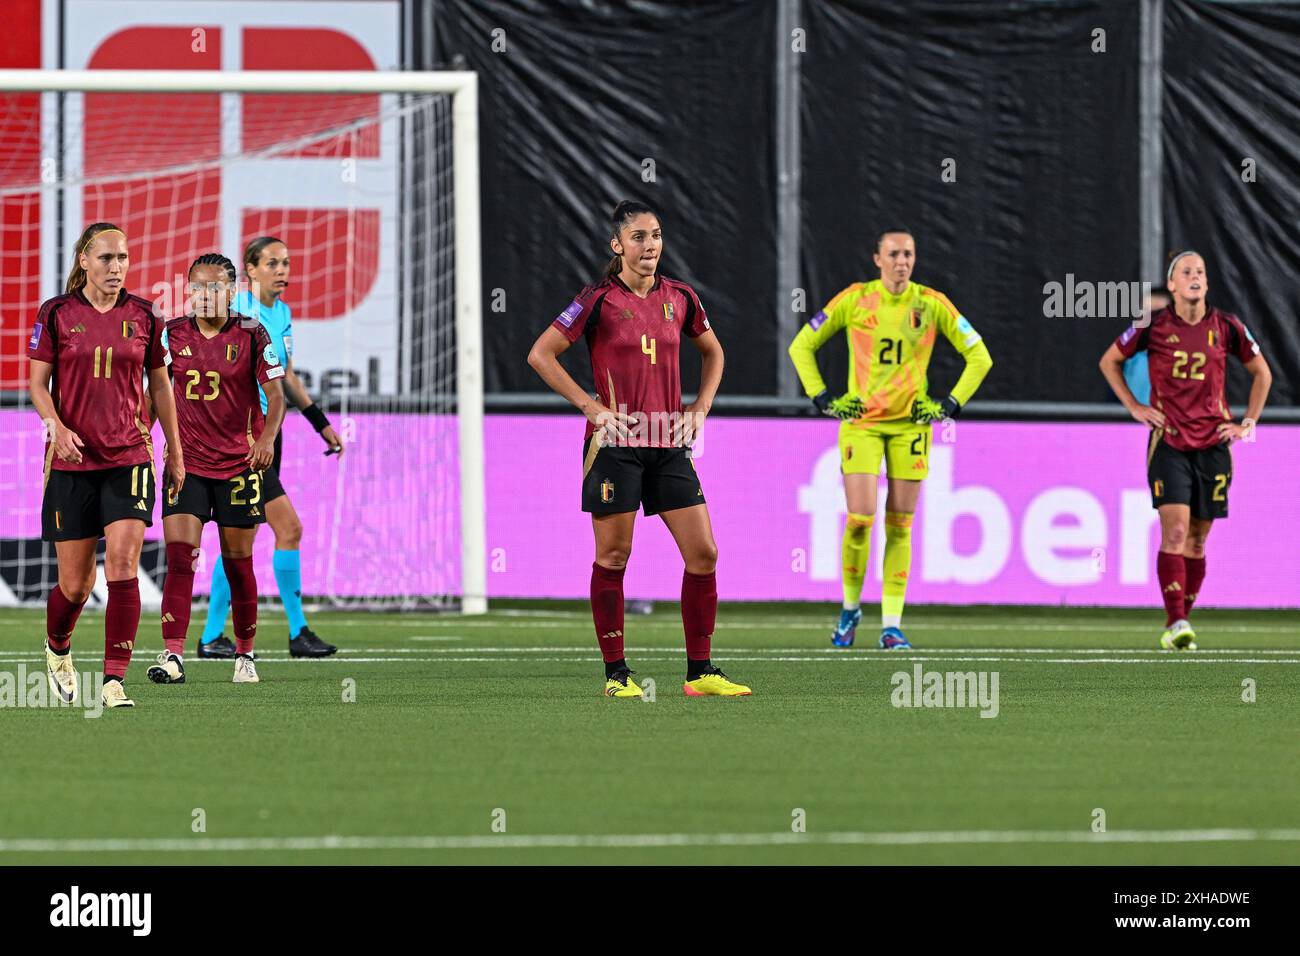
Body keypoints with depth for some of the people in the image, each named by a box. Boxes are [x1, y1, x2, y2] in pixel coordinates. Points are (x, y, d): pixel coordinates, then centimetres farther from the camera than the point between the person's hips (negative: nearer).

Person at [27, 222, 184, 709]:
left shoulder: (142, 316, 4)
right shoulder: (57, 313, -1)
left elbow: (159, 384, 14)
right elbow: (37, 382, 1)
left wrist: (175, 450, 16)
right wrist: (57, 426, -17)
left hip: (129, 458, 1)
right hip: (72, 462, -1)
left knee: (123, 565, -15)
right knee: (76, 584, 4)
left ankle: (114, 681, -13)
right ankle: (57, 648, 36)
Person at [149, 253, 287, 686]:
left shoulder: (251, 335, -4)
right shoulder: (173, 334, 2)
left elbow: (275, 395, -5)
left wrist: (267, 438, -21)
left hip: (239, 464, -1)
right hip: (187, 462, 1)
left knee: (237, 563, 6)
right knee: (179, 556, -13)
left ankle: (245, 655, 22)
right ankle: (173, 655, -17)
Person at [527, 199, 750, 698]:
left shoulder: (680, 298, 7)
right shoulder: (599, 300, -6)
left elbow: (712, 351, 25)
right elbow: (541, 354, -6)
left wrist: (700, 406, 11)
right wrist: (592, 407, -11)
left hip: (669, 443, 5)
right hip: (616, 442, -5)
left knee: (704, 553, -1)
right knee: (613, 556, -1)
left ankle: (700, 672, 7)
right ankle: (616, 672, 7)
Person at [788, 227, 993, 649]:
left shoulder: (932, 304, 1)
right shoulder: (854, 300, -1)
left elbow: (979, 356, 9)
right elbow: (802, 345, 9)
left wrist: (951, 404, 0)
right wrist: (822, 398, 1)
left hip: (910, 424, 1)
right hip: (861, 421, -1)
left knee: (899, 526, -1)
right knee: (859, 520, -10)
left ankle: (892, 625, 2)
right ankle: (850, 607, 11)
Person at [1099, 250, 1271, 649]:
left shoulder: (1226, 327, 2)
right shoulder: (1153, 326, -3)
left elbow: (1261, 373, 16)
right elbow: (1109, 361, 12)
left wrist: (1247, 423, 8)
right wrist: (1134, 407, 3)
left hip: (1213, 444, 2)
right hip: (1168, 443, -2)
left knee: (1197, 540, 6)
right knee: (1175, 531, -16)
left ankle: (1179, 623, 17)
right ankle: (1176, 624, -19)